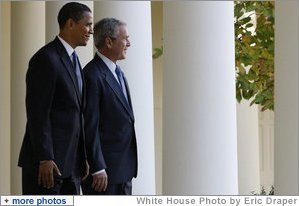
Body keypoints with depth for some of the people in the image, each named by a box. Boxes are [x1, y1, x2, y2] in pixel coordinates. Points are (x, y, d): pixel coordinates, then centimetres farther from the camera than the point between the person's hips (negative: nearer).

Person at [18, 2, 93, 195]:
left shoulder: (72, 59, 17)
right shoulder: (46, 59, -11)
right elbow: (37, 113, -17)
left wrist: (83, 157, 16)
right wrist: (44, 159, -21)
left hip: (70, 162, 9)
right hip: (47, 162, -9)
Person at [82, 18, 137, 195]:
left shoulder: (118, 72, 15)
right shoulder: (92, 76, -15)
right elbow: (90, 126, -18)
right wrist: (98, 169, -19)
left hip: (124, 167, 9)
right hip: (104, 168, -9)